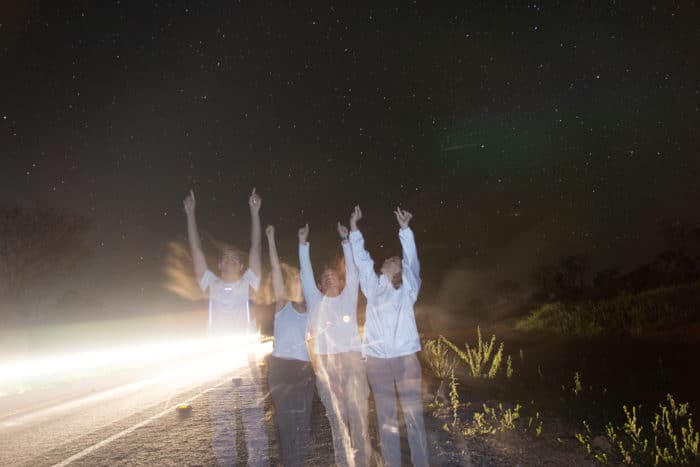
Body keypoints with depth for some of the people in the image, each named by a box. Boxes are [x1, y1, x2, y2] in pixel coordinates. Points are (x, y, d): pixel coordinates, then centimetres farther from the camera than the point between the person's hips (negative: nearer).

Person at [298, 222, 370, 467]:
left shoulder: (348, 297, 17)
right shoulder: (316, 301, 17)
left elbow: (352, 271, 10)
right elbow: (306, 273, 13)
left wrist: (345, 240, 7)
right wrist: (303, 243, 10)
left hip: (352, 358, 0)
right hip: (325, 362, 0)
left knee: (358, 412, -4)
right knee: (336, 416, 3)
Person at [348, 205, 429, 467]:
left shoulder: (407, 289, 4)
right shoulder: (374, 289, 9)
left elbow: (411, 260, -3)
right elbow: (362, 261, 7)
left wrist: (405, 228, -6)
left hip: (406, 358, -1)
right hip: (377, 360, 1)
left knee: (415, 417, 1)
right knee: (386, 420, 6)